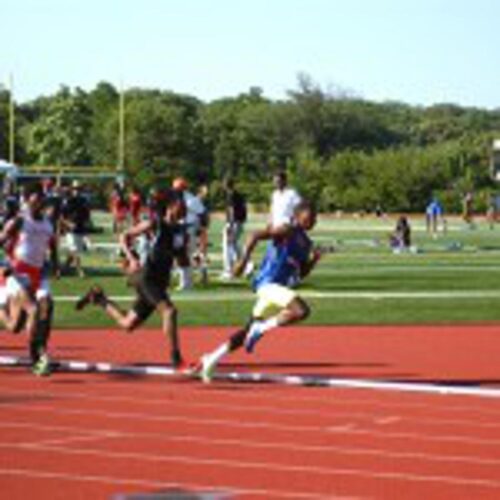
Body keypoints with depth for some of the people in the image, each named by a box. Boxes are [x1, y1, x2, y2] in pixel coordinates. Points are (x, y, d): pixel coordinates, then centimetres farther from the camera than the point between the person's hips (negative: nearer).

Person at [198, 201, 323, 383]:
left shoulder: (305, 243, 17)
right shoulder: (287, 231, -9)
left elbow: (302, 273, 24)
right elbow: (256, 236, -18)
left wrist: (314, 259, 6)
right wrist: (243, 260, -26)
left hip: (277, 287, 9)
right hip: (269, 283, -9)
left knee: (249, 331, 13)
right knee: (301, 311, -27)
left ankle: (211, 359, 20)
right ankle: (260, 329, -15)